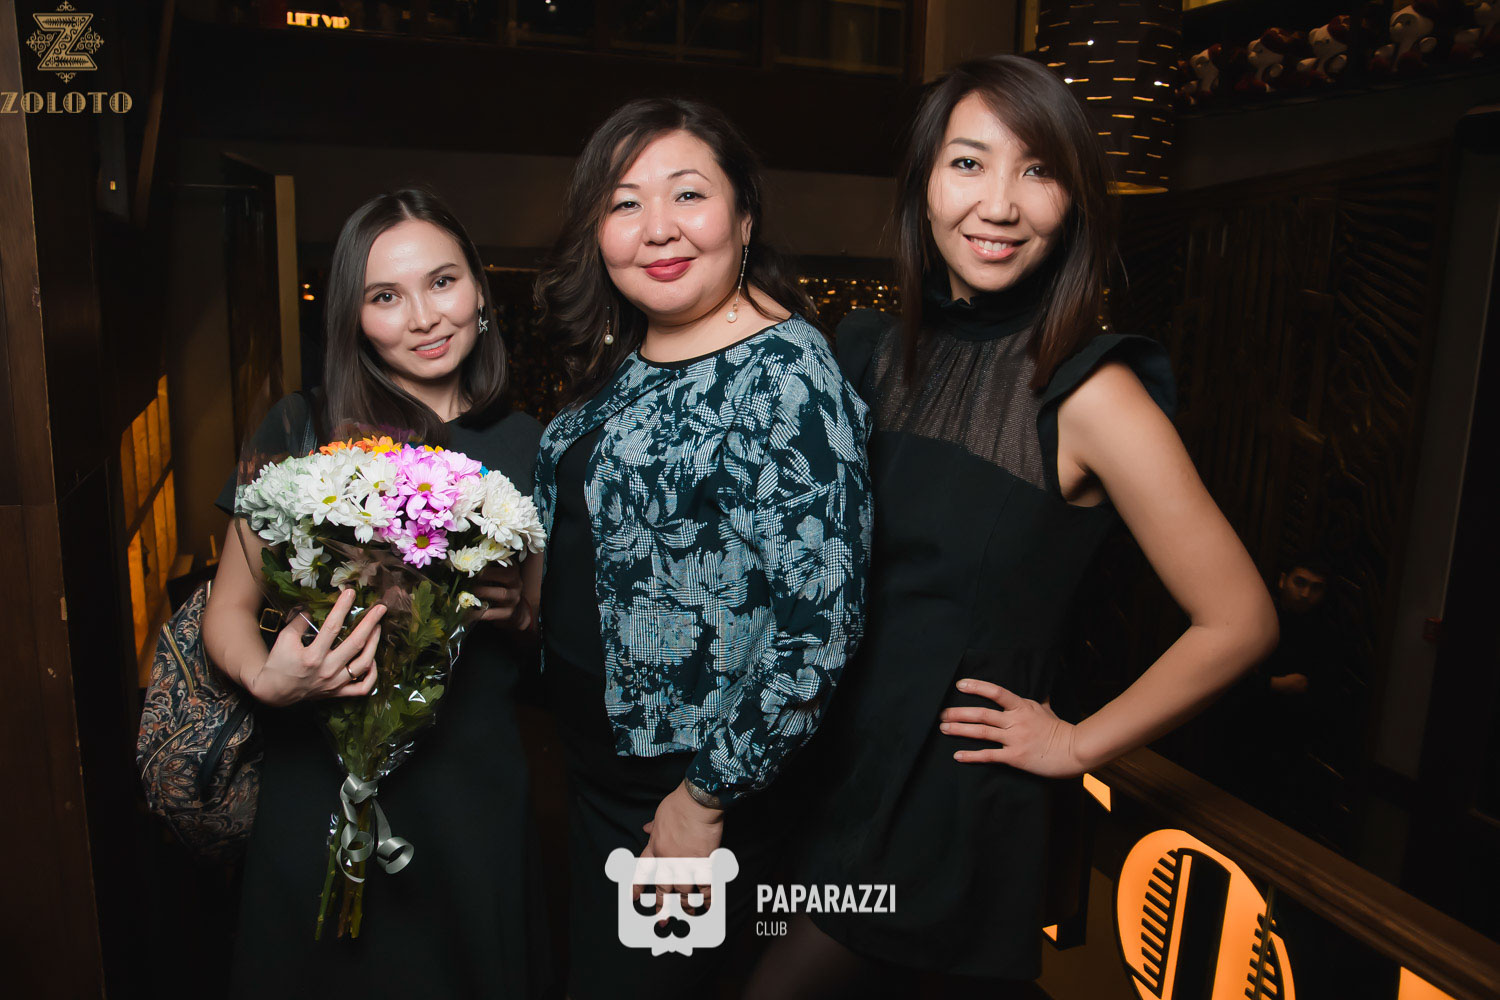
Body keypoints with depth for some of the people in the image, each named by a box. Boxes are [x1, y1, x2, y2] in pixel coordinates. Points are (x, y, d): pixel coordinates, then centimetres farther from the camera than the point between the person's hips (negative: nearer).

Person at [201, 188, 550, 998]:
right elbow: (228, 609, -2)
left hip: (472, 788, 2)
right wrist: (264, 677, -22)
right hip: (324, 787, -1)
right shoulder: (303, 430, -8)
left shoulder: (523, 445, 1)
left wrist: (519, 611, -11)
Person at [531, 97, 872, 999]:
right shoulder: (622, 364, 4)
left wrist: (708, 797, -20)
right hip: (595, 756, 8)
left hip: (689, 793, -8)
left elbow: (820, 619, -26)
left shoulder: (787, 376, -22)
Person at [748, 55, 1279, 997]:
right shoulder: (878, 352, -1)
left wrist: (1077, 744, -9)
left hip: (950, 811, -5)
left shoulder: (1084, 391, -18)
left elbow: (1239, 622, -13)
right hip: (835, 766, 5)